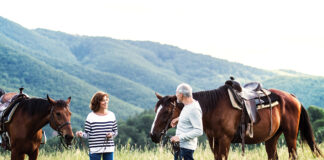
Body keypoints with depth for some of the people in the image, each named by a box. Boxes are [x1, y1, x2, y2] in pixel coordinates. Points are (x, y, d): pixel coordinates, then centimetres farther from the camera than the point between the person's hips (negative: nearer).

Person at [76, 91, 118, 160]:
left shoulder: (111, 115, 6)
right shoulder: (91, 116, -4)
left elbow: (115, 131, 13)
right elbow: (87, 134, -3)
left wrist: (112, 134, -8)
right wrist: (81, 134, -23)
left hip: (109, 149, 3)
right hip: (95, 149, -3)